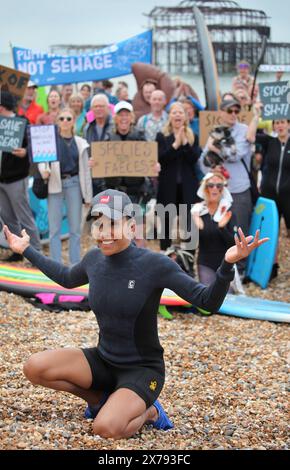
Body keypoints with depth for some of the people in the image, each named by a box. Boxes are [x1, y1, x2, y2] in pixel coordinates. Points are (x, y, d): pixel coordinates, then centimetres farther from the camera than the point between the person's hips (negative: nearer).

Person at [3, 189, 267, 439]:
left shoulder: (155, 265, -18)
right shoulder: (94, 260, -2)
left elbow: (208, 302, -20)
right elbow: (67, 279, 23)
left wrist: (228, 264, -37)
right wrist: (27, 251, 22)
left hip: (143, 369, -6)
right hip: (103, 360, 6)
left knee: (107, 429, -31)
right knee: (35, 368, -16)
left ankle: (147, 411, 5)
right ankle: (102, 399, 7)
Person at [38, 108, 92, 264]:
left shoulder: (80, 143, 6)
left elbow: (85, 170, 8)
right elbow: (42, 159, -5)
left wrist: (88, 196, 6)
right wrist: (44, 170, -29)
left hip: (74, 184, 1)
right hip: (55, 185, -1)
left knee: (75, 229, 7)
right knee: (54, 229, 1)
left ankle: (75, 265, 16)